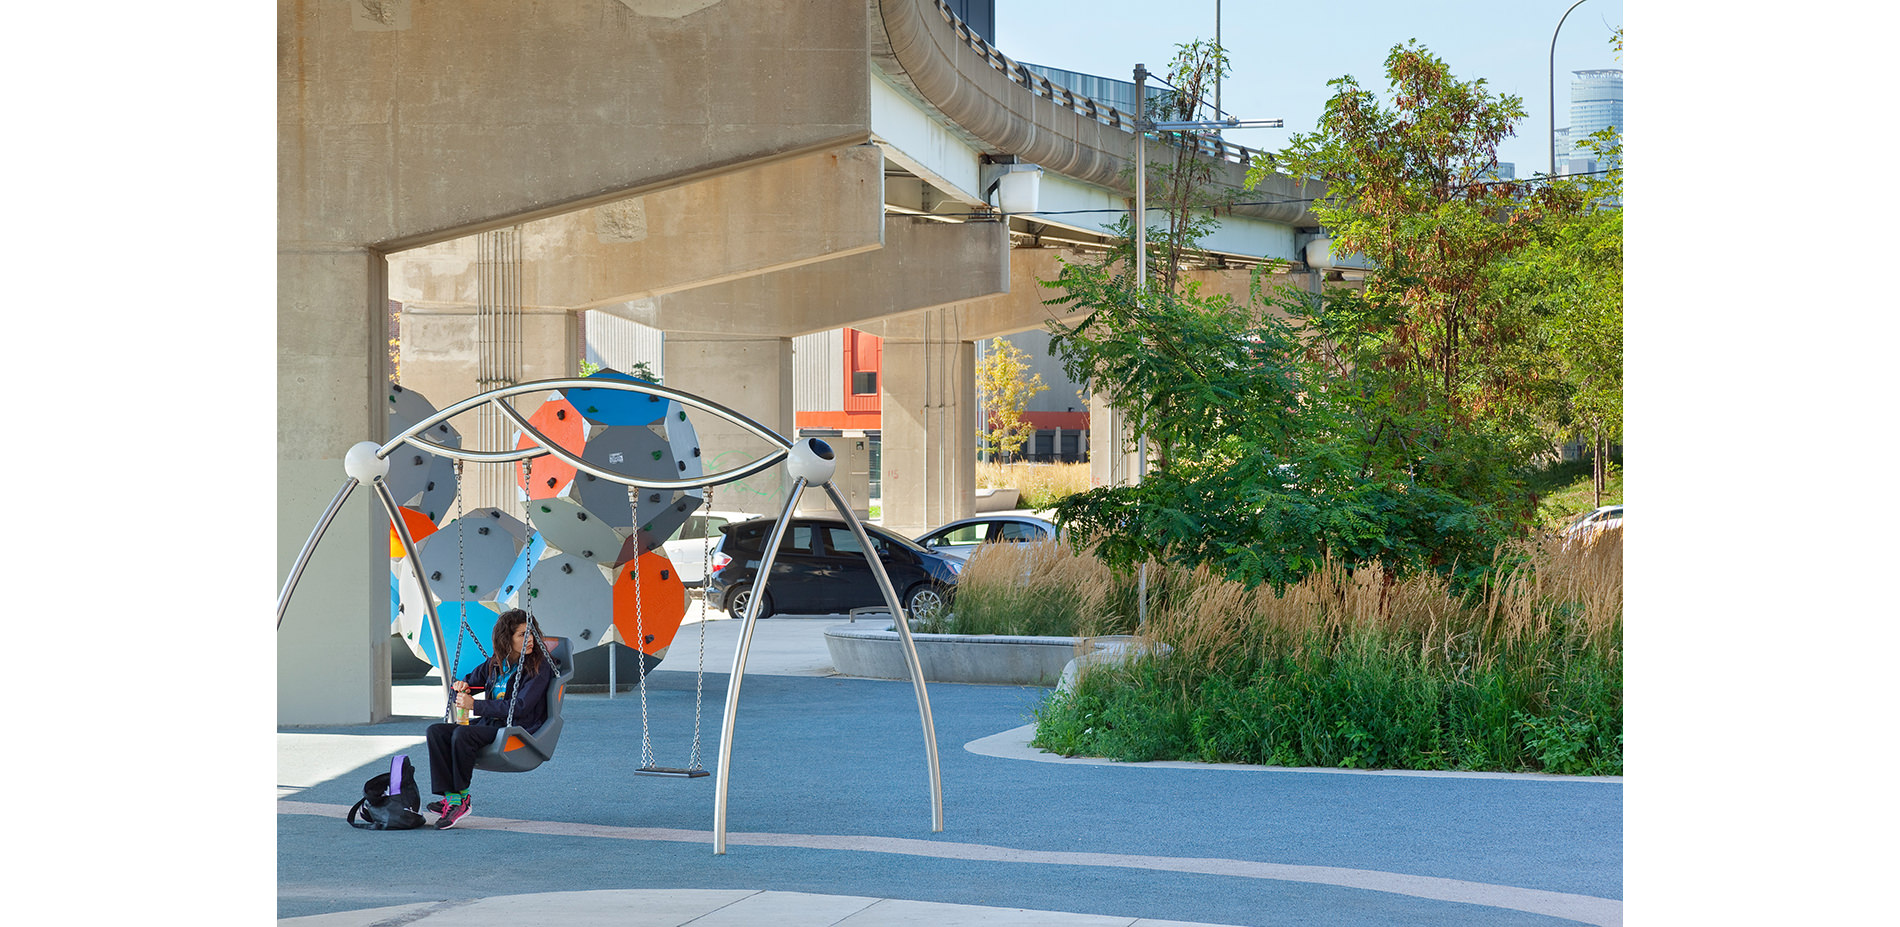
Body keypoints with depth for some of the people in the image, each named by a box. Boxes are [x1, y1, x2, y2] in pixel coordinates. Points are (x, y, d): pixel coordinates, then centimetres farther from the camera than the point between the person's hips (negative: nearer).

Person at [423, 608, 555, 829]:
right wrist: (460, 685, 0)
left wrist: (475, 705, -16)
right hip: (489, 724, 7)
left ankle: (461, 797, -16)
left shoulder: (539, 666, -7)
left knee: (462, 734, -31)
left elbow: (519, 707, -16)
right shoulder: (495, 663, 13)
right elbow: (469, 681, 28)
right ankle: (450, 797, -24)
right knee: (436, 730, -14)